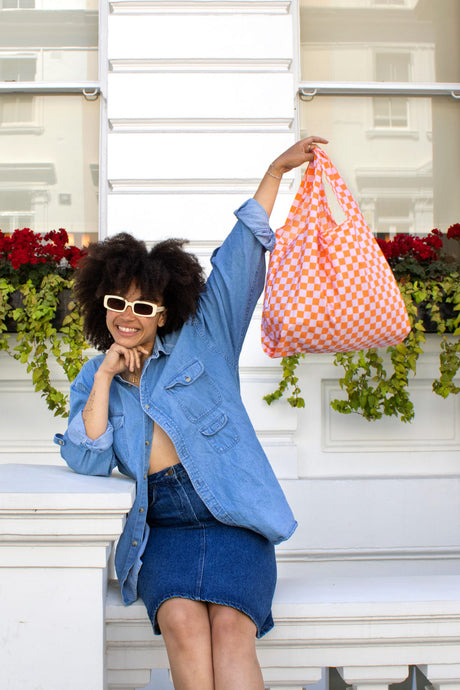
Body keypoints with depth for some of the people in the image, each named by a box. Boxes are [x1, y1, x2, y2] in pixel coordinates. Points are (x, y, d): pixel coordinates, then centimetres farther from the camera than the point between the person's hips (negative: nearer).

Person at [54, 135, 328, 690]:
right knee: (181, 619, -29)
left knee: (230, 625, -27)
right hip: (162, 530, 1)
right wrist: (105, 378, -3)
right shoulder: (91, 380, 15)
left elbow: (239, 256, 7)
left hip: (233, 523, -1)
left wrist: (276, 171, 5)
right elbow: (86, 462, 1)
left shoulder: (200, 341, 11)